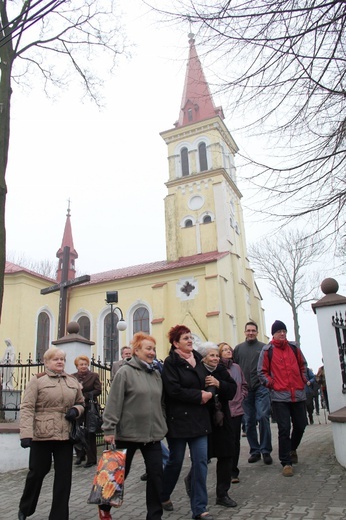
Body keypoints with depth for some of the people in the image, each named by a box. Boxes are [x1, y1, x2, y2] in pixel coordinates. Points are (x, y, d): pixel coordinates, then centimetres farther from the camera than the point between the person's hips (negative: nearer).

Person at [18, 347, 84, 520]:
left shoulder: (73, 381, 11)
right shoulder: (37, 380, -3)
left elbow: (81, 403, 21)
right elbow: (27, 408, -9)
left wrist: (76, 410, -2)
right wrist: (26, 433, -19)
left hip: (65, 435, 4)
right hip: (41, 435, -4)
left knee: (64, 476, 5)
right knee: (37, 472, 11)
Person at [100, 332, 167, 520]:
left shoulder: (156, 374, 8)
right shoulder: (125, 372, -11)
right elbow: (114, 403, -14)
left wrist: (162, 425, 15)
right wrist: (110, 429, -16)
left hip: (153, 434, 5)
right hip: (128, 433, -5)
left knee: (156, 475, 3)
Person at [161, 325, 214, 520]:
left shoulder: (199, 359, 8)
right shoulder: (171, 362, -11)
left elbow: (207, 382, 18)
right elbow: (173, 390, -20)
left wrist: (209, 393, -3)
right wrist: (199, 396, -15)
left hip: (199, 418, 5)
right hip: (178, 419, -5)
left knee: (201, 461, 2)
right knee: (175, 461, 10)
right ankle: (163, 496, 37)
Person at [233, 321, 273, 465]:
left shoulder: (264, 347, 5)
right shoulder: (238, 348, 11)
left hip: (261, 388, -2)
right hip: (245, 390, 3)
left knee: (263, 417, -10)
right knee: (249, 422, 6)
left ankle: (266, 451, 3)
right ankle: (255, 451, 18)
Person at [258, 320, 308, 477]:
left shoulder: (294, 348, 10)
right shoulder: (267, 350, -1)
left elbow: (303, 365, 23)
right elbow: (262, 372, 2)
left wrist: (303, 380, 12)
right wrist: (272, 384, -7)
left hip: (298, 394, 4)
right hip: (280, 396, -4)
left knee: (300, 425, 12)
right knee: (284, 429, -4)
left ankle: (292, 449, 41)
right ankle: (286, 463, 7)